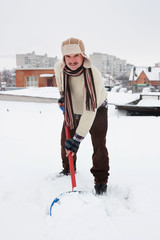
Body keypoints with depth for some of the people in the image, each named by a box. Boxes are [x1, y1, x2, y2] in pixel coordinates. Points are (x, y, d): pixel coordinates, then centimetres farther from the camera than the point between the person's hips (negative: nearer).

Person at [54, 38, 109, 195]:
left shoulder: (93, 76, -38)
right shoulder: (59, 67, -22)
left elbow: (90, 111, -40)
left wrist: (77, 139, -42)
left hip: (97, 110, -5)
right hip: (72, 110, 5)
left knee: (99, 145, -14)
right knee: (66, 141, 10)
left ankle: (100, 180, 3)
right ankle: (68, 169, 35)